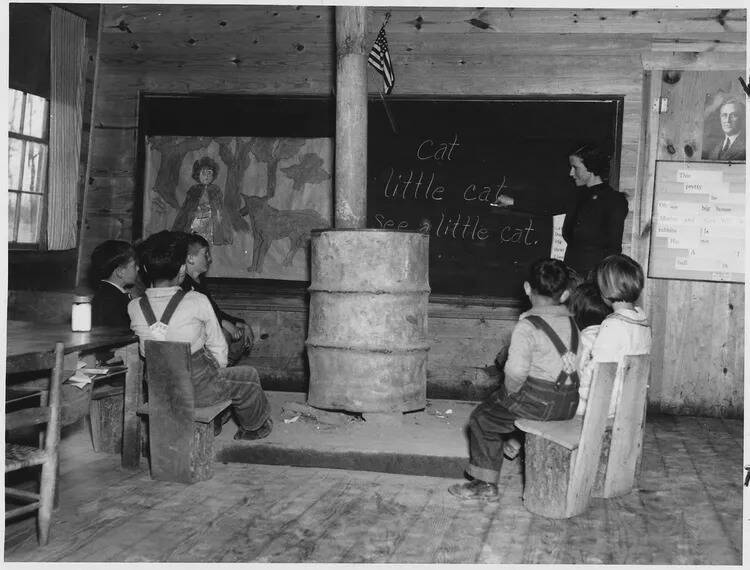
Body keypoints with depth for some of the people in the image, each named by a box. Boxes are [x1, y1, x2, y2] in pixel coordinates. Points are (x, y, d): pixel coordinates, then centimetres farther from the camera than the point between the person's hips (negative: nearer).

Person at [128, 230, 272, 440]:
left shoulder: (134, 307, -9)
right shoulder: (197, 301, -18)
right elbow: (218, 348, -7)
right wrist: (218, 371, 13)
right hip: (199, 391, -5)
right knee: (248, 376, 22)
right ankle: (254, 427, 45)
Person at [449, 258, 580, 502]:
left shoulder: (527, 326, -16)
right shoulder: (572, 322, 6)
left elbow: (516, 370, -25)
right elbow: (577, 360, 10)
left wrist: (511, 390, -4)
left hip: (539, 400, -7)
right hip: (569, 403, 7)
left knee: (482, 419, 10)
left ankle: (485, 484, 14)